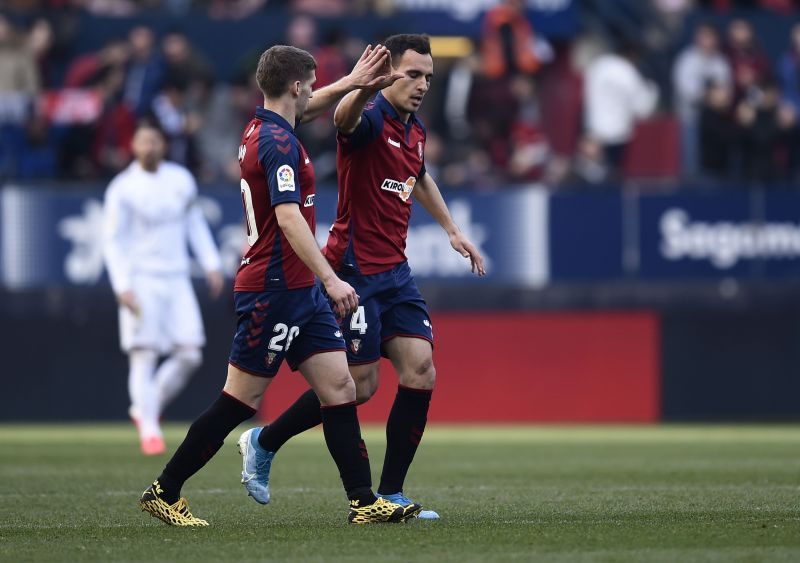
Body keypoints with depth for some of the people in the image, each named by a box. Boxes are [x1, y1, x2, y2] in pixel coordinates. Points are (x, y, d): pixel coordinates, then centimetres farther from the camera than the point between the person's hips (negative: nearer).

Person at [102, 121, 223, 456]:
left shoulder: (181, 180, 8)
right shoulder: (122, 189, -6)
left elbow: (195, 222, 20)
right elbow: (112, 239, -6)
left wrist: (211, 264, 13)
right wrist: (122, 286, -16)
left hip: (176, 278, 5)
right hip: (140, 280, -5)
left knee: (190, 355, -3)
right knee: (144, 356, -9)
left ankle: (146, 409, 16)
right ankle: (149, 430, -3)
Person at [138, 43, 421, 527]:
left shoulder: (262, 128, 11)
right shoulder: (279, 143, -18)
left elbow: (308, 108, 35)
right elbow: (289, 219, -28)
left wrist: (349, 84, 22)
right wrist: (331, 279, -33)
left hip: (300, 291, 10)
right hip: (273, 291, -10)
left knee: (340, 388, 3)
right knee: (240, 401, -2)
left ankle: (364, 501, 0)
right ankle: (164, 492, 7)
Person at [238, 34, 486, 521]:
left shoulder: (415, 130, 11)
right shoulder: (372, 119, -15)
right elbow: (345, 119, -42)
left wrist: (452, 230, 35)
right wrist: (364, 86, -64)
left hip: (395, 271, 8)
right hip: (355, 270, -8)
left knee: (420, 373, -4)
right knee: (360, 384, -4)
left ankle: (390, 495, 3)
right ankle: (264, 443, 17)